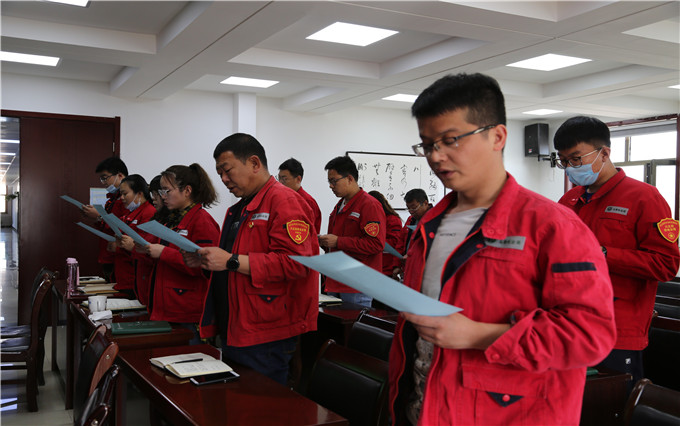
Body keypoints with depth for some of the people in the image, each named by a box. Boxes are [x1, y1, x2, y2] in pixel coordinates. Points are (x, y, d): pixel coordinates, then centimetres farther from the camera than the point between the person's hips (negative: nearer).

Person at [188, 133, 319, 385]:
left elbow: (294, 262, -25)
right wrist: (207, 260, 8)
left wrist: (231, 261, -24)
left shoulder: (284, 201, -13)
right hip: (233, 332, 10)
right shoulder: (239, 209, 19)